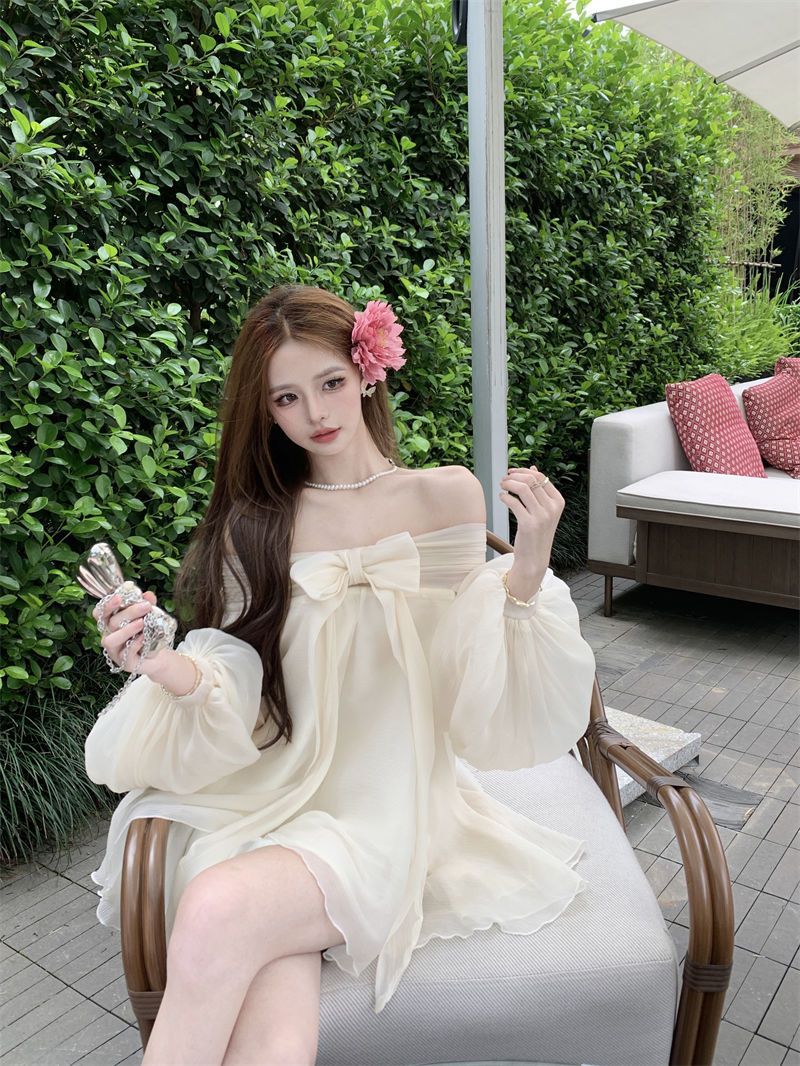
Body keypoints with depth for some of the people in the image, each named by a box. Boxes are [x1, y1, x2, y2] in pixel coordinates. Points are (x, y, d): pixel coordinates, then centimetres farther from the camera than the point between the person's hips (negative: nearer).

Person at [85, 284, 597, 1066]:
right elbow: (234, 692, 2)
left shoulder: (445, 496, 2)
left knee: (220, 909, -28)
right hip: (271, 795, 1)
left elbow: (470, 681, -1)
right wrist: (175, 673, -20)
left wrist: (527, 576, -18)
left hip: (390, 804, -1)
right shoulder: (254, 522, 6)